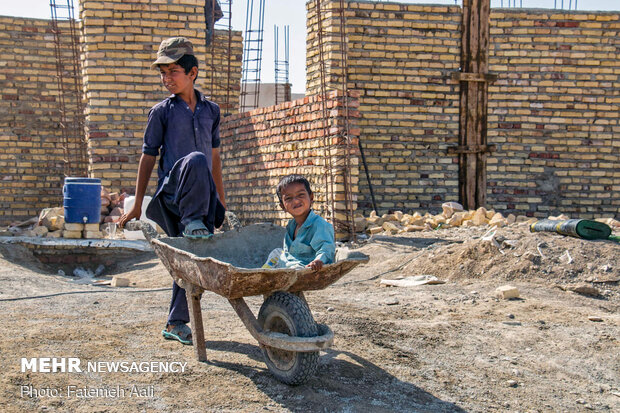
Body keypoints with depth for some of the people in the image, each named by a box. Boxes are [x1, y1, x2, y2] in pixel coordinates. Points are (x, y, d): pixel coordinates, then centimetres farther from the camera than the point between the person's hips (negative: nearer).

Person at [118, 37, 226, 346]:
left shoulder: (211, 111, 12)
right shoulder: (162, 112, 3)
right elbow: (148, 157, 3)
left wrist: (220, 200, 19)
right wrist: (137, 204, 1)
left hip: (202, 198, 4)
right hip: (172, 191, -4)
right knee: (195, 160, -35)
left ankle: (175, 324, 18)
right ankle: (192, 223, -24)